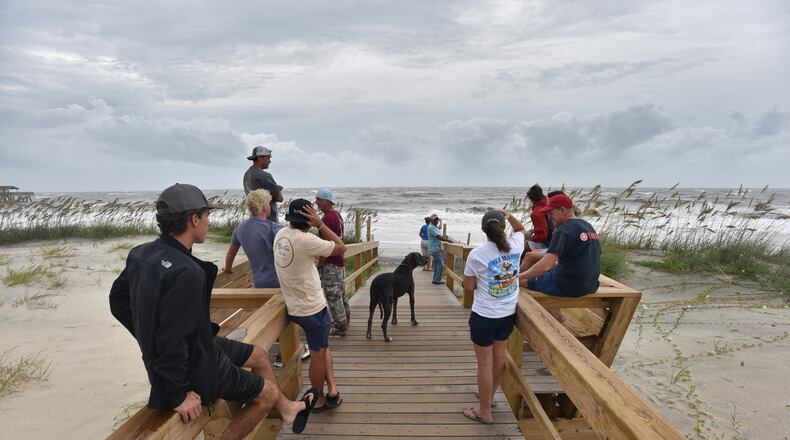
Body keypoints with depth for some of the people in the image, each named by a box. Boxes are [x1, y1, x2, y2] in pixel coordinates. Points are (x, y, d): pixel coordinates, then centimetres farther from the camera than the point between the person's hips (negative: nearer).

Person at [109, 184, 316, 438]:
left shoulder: (142, 254, -5)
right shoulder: (186, 272, -34)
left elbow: (119, 301, 9)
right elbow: (171, 340, -32)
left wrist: (151, 338, 13)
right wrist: (177, 396, -19)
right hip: (194, 365, -9)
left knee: (259, 355, 22)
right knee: (268, 394, 10)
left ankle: (287, 410, 41)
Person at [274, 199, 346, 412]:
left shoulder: (280, 235, -1)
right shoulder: (305, 240, -25)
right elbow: (341, 248, -17)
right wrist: (320, 224, -16)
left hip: (294, 306, 8)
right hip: (312, 307, -8)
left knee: (323, 346, 21)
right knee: (318, 353, 10)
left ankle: (332, 389, 18)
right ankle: (319, 400, 26)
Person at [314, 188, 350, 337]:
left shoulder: (328, 218, -20)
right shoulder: (337, 215, 10)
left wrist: (319, 265, -16)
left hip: (330, 263, -10)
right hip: (340, 260, 10)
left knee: (333, 296, 1)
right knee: (340, 293, 20)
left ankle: (340, 327, 11)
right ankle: (345, 320, 33)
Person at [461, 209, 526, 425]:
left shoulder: (477, 254, -19)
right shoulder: (515, 245, -7)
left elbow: (468, 287, -9)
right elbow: (521, 229, 18)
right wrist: (508, 215, 10)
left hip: (484, 316, -5)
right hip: (508, 313, 5)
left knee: (485, 363, 9)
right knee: (499, 356, 21)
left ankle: (485, 412, 24)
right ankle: (489, 395, 43)